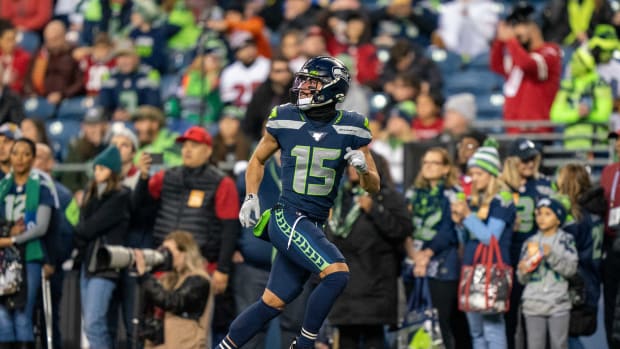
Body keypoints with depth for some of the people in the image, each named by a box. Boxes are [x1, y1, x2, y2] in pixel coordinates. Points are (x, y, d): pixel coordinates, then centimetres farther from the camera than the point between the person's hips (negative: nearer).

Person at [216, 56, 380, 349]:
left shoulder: (351, 130, 1)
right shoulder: (285, 121, -2)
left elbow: (373, 187, 5)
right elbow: (258, 160, 16)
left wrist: (364, 168, -16)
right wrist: (251, 198, 3)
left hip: (314, 227, 4)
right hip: (288, 218, -4)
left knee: (272, 304, 7)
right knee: (337, 273, -24)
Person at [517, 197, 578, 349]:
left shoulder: (566, 240, 2)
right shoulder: (530, 242, 9)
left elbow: (571, 268, -10)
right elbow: (522, 279, 9)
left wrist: (551, 255, -20)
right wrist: (523, 271, -13)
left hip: (558, 304, -2)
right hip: (533, 304, 2)